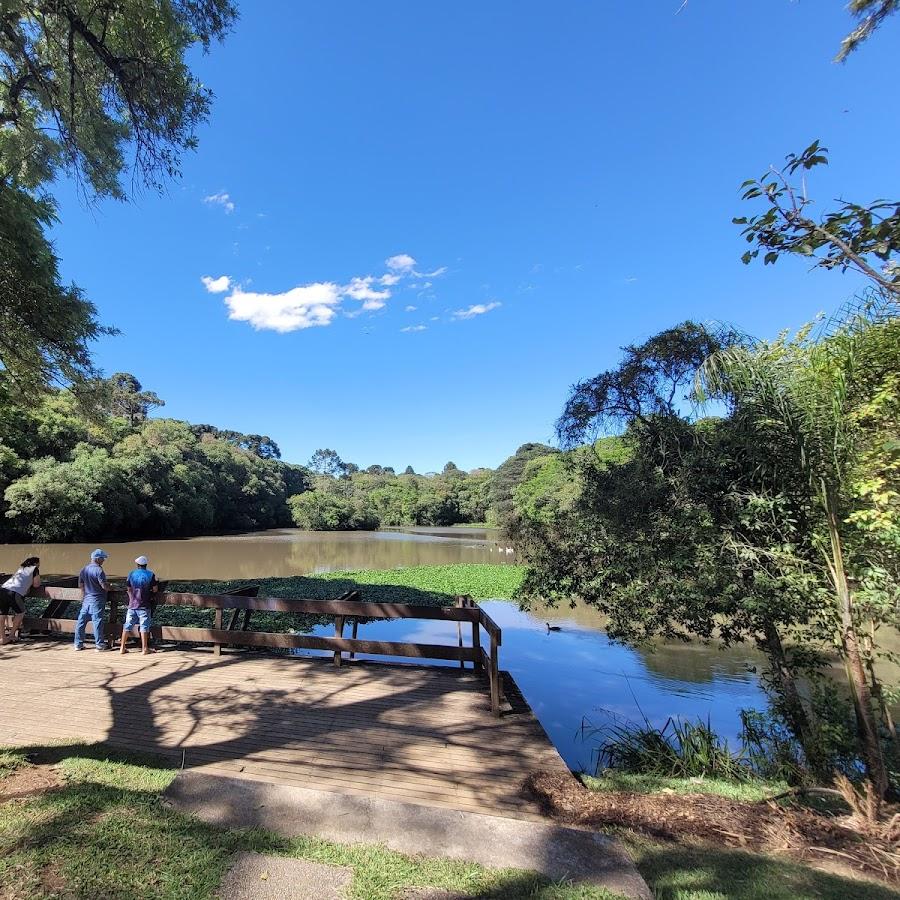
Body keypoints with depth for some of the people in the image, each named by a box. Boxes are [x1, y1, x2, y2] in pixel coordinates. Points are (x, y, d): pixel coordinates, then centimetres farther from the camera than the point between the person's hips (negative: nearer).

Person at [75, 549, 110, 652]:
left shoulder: (83, 569, 7)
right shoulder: (98, 570, -17)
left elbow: (80, 585, 16)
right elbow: (104, 586, -20)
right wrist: (109, 586, 0)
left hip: (86, 600, 7)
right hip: (97, 600, -7)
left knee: (81, 621, 12)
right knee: (97, 622, -2)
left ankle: (78, 644, 20)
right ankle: (99, 645, 4)